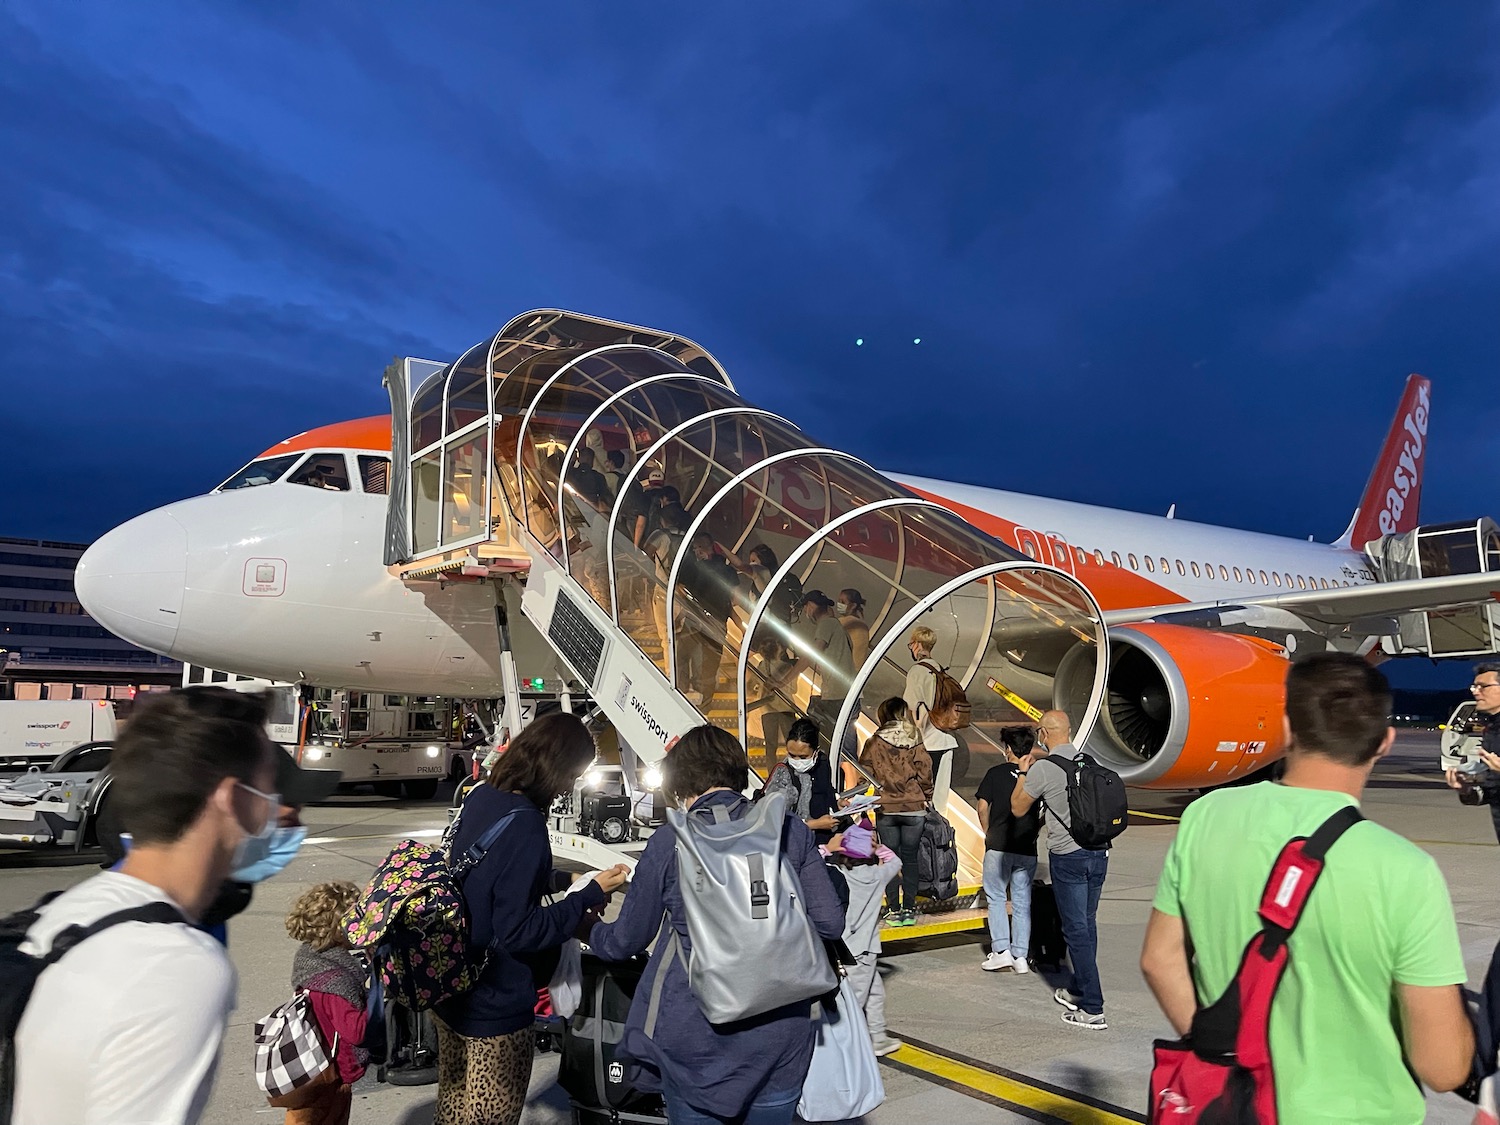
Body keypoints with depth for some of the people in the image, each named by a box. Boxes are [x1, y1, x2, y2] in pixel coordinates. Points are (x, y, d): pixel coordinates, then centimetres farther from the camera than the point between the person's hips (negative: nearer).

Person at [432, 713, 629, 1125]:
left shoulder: (479, 798, -2)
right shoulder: (525, 827, -27)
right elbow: (517, 932, -25)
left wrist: (563, 882, 9)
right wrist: (590, 896, -20)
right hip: (494, 1008, -8)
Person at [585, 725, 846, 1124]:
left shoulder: (669, 843, -8)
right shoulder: (790, 831, -3)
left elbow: (626, 941, 2)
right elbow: (829, 924, -2)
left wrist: (589, 931, 24)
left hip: (696, 1043, -2)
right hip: (780, 1039, 2)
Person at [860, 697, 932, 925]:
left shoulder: (873, 743, -3)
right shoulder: (915, 743, -3)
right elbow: (925, 774, -2)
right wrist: (926, 799, 12)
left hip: (886, 809, 0)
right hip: (914, 809, 0)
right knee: (910, 857, 9)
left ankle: (894, 910, 7)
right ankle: (909, 909, 11)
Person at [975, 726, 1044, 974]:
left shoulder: (996, 773, -4)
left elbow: (983, 808, -8)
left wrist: (987, 832, 6)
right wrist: (1036, 829, 12)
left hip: (998, 846, -3)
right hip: (1027, 850, 3)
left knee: (995, 897, 10)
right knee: (1022, 902, 10)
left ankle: (1001, 950, 3)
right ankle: (1020, 956, 13)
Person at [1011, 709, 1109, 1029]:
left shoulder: (1042, 769, -13)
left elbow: (1018, 809, -1)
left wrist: (1024, 773, 11)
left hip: (1068, 856, -6)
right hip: (1099, 852, 6)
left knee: (1076, 930, 0)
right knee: (1087, 924, 17)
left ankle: (1093, 1009, 2)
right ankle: (1079, 991, 32)